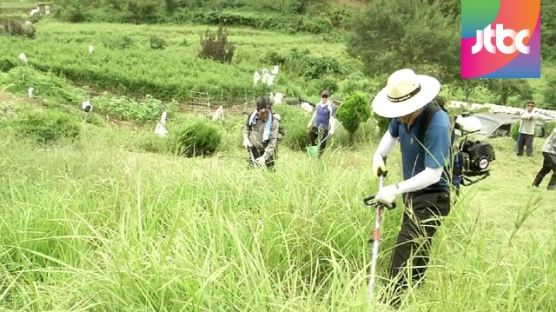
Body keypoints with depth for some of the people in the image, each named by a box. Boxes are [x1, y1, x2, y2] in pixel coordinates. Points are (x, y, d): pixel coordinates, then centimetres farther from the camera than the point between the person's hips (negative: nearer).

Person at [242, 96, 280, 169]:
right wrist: (246, 138, -7)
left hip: (266, 151, -3)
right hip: (253, 148, 3)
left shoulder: (273, 122, -24)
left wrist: (264, 157, -33)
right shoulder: (252, 116, -12)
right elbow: (246, 127, 11)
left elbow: (273, 142, -26)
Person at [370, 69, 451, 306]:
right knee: (415, 255, 22)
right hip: (413, 192, 9)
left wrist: (396, 189, -27)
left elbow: (433, 173, -28)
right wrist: (379, 155, 1)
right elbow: (392, 134, 17)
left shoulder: (437, 124, -30)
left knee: (403, 261, -10)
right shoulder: (405, 114, -7)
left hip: (431, 198, -9)